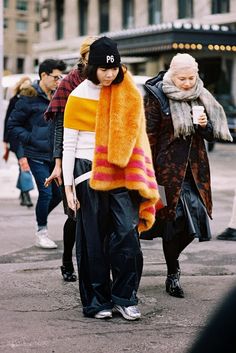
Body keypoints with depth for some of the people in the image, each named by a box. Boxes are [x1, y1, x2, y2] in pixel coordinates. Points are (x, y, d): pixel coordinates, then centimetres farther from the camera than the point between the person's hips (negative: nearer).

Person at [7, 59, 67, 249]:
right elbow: (13, 125, -5)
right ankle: (42, 231, 10)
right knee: (46, 193, -7)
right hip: (37, 156, -6)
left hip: (55, 155, 6)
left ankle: (41, 217, 34)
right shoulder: (29, 98, -9)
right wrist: (31, 139, -13)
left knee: (59, 193, 8)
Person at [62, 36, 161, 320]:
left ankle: (124, 297, 5)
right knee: (93, 240, 3)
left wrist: (138, 177, 4)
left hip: (121, 174, 2)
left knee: (127, 234, -7)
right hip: (89, 174, -2)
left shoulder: (128, 94, 6)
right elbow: (68, 144, 0)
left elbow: (134, 136, 11)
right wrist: (68, 185, -4)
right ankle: (96, 301, 13)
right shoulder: (79, 96, -2)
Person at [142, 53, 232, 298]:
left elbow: (211, 135, 17)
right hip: (168, 168, -5)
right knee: (175, 221, -4)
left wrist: (204, 126, -7)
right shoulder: (156, 97, -6)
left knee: (195, 219, -2)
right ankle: (173, 275, 11)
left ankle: (172, 259, 25)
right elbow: (149, 137, -7)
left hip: (194, 168, 5)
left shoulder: (200, 98, 10)